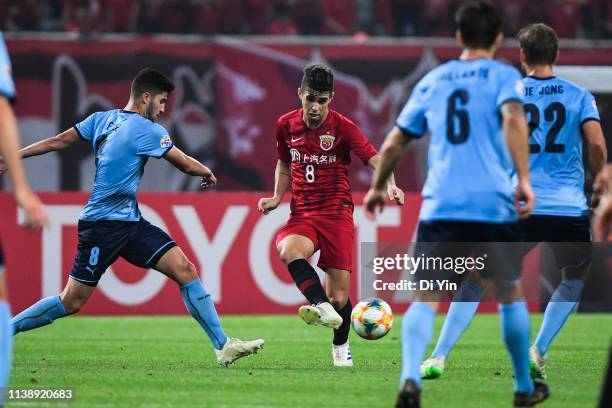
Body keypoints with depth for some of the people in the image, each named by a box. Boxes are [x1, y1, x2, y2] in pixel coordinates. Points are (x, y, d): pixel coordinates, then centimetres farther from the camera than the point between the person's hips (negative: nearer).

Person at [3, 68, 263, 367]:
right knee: (72, 302, -2)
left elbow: (57, 141, 9)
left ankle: (222, 346, -7)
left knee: (185, 269, -4)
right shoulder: (146, 130, -15)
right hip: (102, 226, -9)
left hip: (129, 223, 9)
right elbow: (185, 165, -6)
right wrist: (207, 173, 16)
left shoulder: (102, 119, 8)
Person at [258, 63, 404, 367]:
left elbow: (374, 159, -17)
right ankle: (323, 308, -42)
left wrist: (389, 184, -36)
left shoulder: (342, 127, -7)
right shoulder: (286, 125, 5)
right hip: (302, 213, 2)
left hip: (337, 213, -2)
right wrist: (277, 198, 8)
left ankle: (340, 346, 21)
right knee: (288, 249, -35)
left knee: (338, 293, -5)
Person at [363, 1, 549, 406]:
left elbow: (394, 143, 18)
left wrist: (377, 188, 33)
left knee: (425, 299, -4)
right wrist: (524, 179, -19)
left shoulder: (432, 81, 17)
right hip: (492, 204, -2)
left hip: (439, 205, 2)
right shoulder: (504, 76, 6)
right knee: (510, 294, 16)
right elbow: (513, 119, -15)